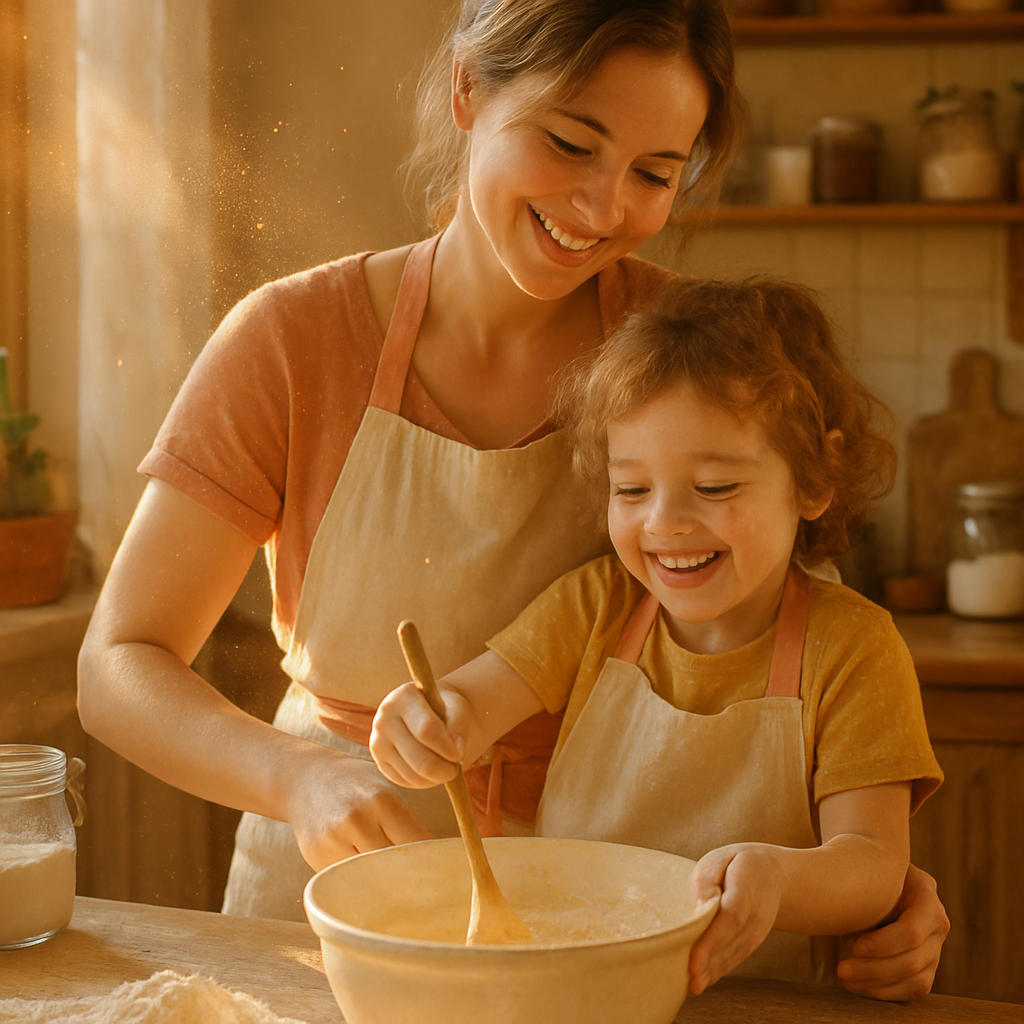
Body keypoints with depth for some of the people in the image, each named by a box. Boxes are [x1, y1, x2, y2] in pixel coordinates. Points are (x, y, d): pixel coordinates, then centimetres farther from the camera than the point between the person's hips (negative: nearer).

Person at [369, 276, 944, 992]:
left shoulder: (849, 646, -6)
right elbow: (474, 704, -7)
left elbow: (875, 870, -12)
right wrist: (429, 723, -30)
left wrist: (777, 880, -34)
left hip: (769, 1007, -2)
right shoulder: (595, 604, 4)